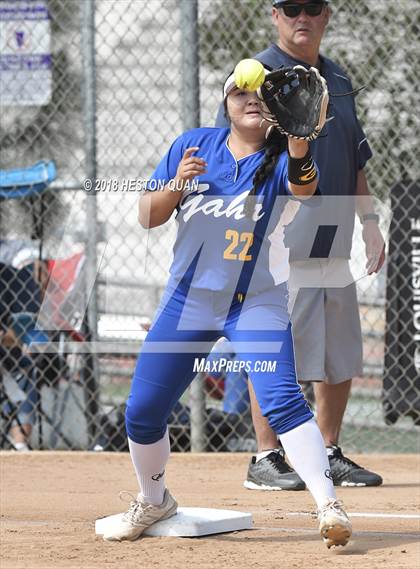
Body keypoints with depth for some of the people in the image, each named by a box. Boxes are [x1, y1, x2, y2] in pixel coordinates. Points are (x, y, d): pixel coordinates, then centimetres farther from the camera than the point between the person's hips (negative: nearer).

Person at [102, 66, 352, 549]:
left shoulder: (285, 159, -7)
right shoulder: (193, 146, 2)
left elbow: (304, 192, -31)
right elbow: (147, 216, 1)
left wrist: (298, 150, -51)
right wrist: (176, 184, -18)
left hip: (257, 304, -3)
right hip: (188, 300, 3)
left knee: (282, 401, -23)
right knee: (141, 412, 4)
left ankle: (329, 506, -23)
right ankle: (153, 500, 29)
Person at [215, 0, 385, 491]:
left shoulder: (338, 81, 17)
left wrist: (369, 220, 15)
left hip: (334, 243, 7)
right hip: (280, 245, -7)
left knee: (341, 357, 8)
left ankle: (329, 455, 18)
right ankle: (266, 459, 0)